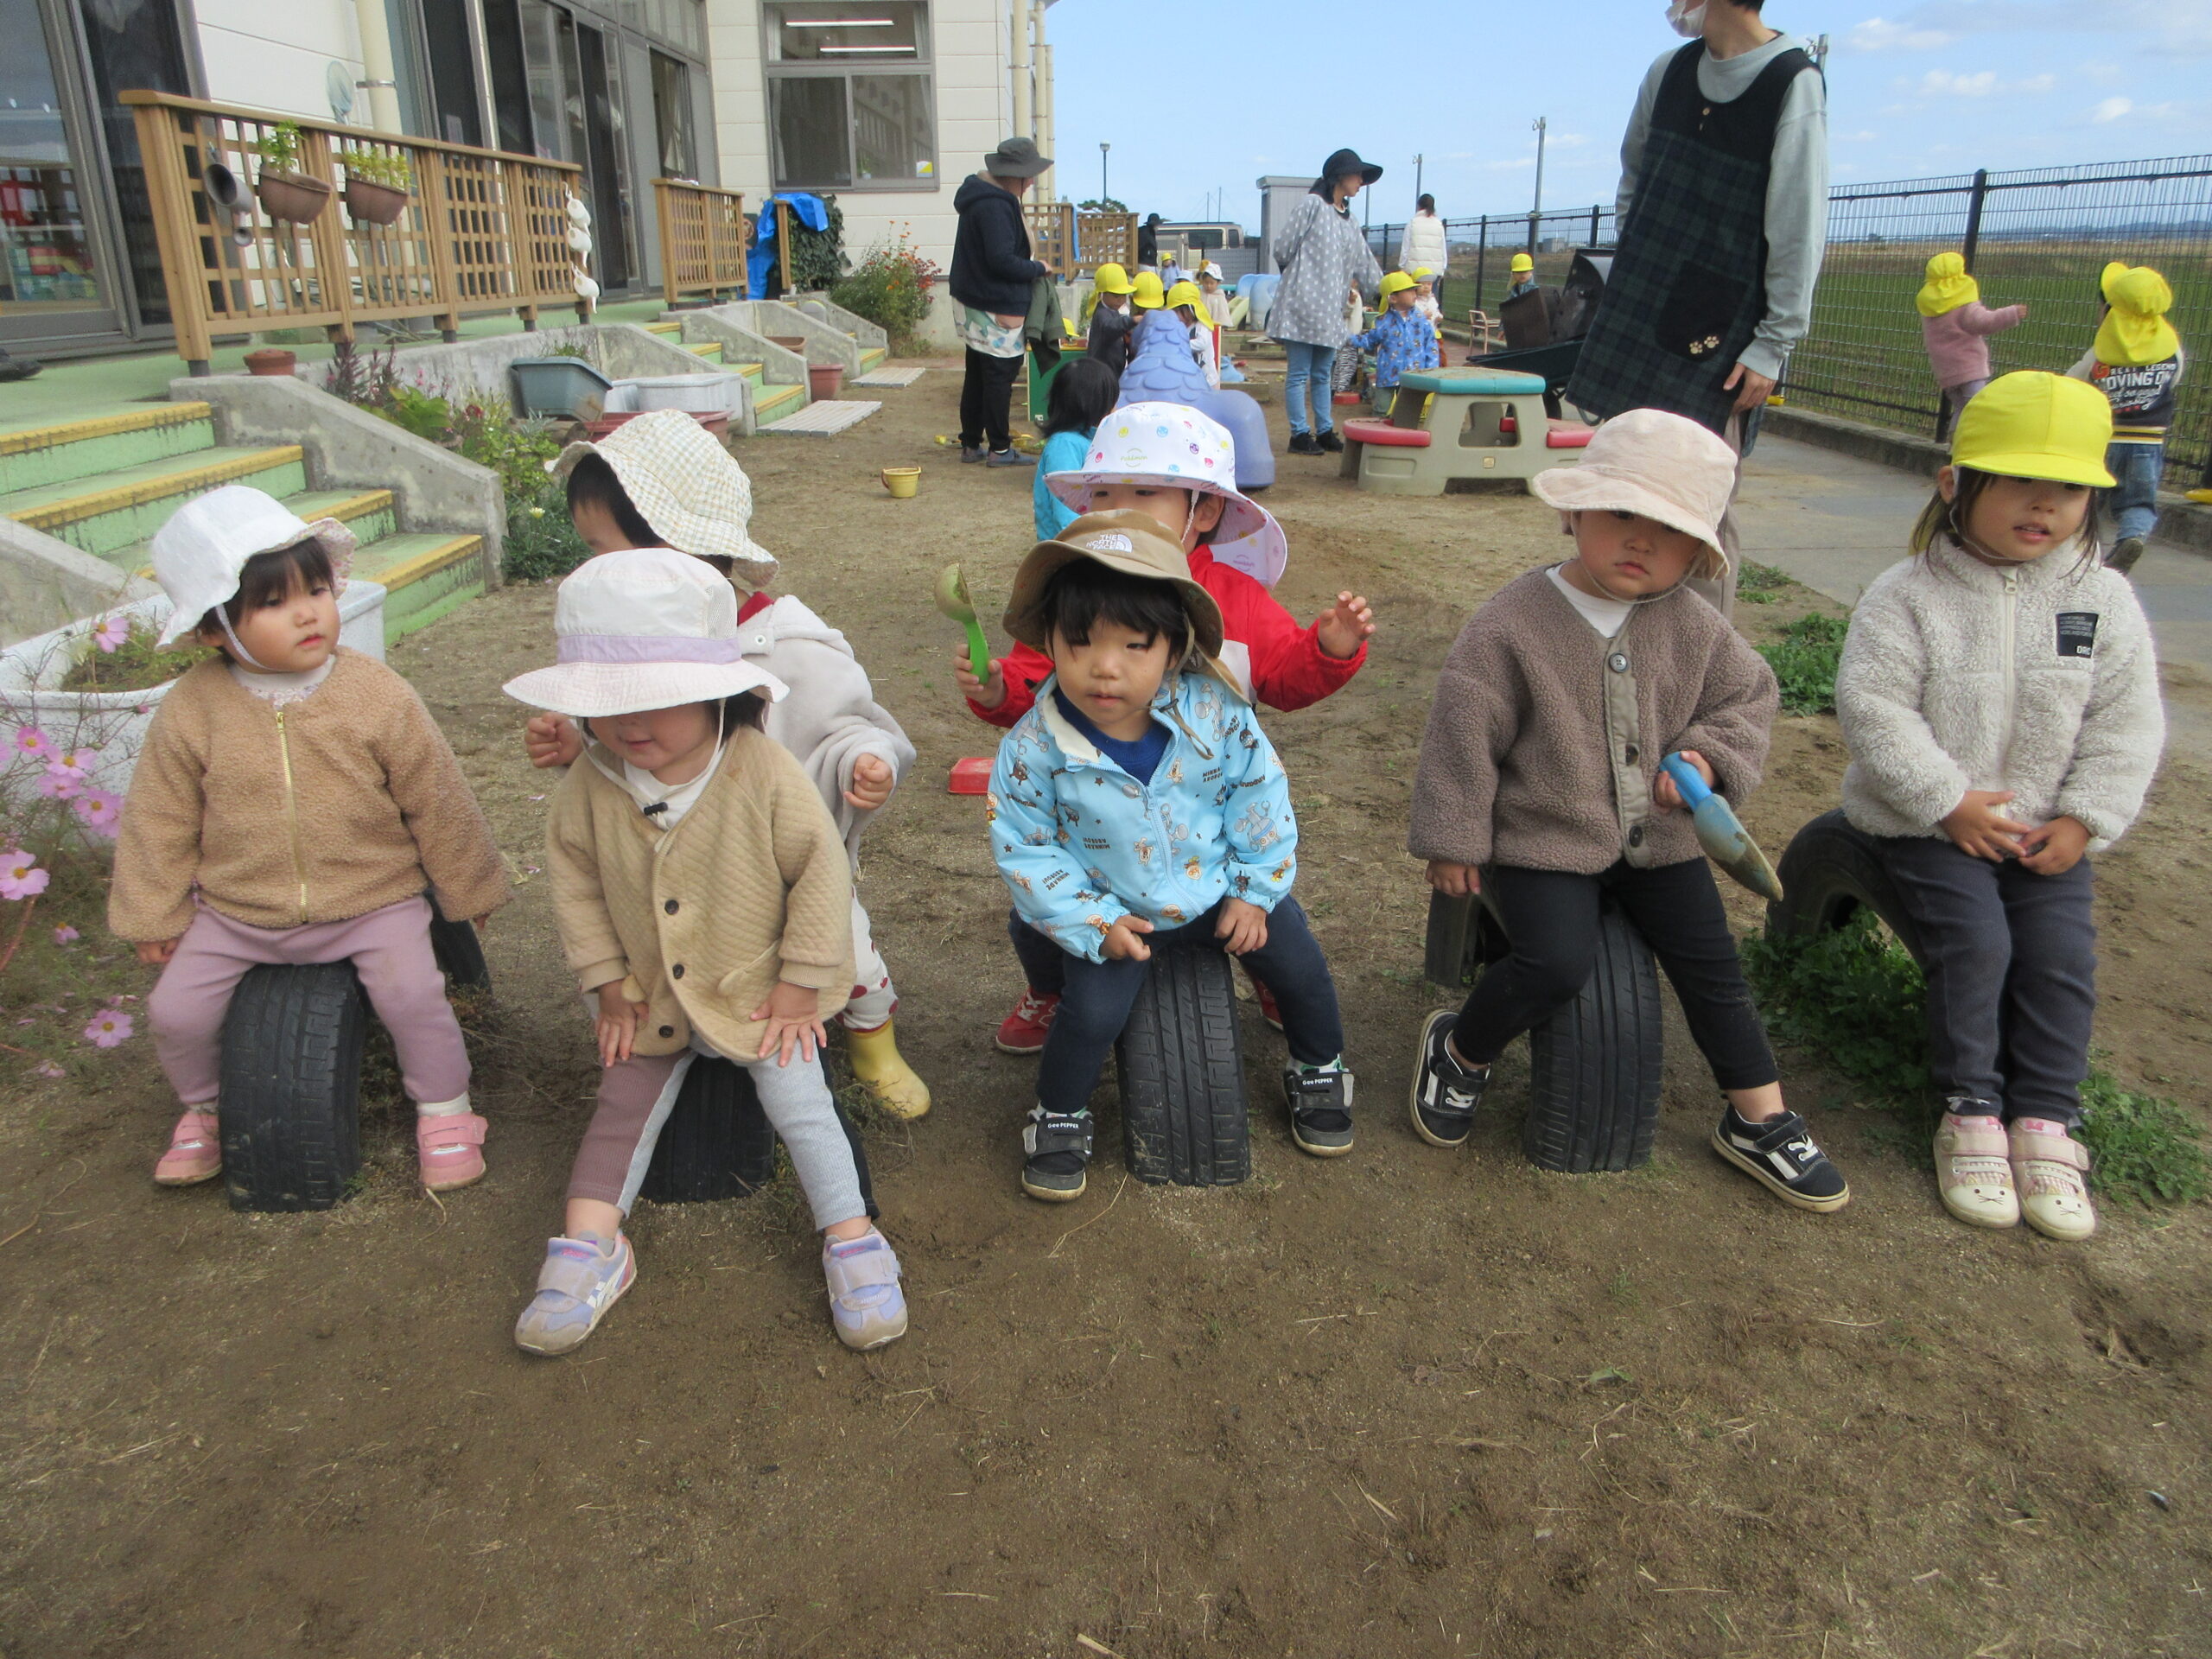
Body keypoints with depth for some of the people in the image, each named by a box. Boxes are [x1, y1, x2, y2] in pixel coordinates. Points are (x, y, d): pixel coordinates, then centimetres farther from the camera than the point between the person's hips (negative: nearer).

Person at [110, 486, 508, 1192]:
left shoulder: (379, 696, -14)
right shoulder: (189, 712, -10)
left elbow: (437, 803, -4)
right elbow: (159, 823, 2)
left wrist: (468, 889, 4)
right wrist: (154, 916, 7)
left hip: (372, 901, -2)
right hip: (235, 913, 3)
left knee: (412, 992, -20)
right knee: (175, 1009, -2)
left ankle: (444, 1107, 5)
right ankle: (205, 1106, 30)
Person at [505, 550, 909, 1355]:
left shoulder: (765, 773, -26)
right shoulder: (592, 783, -16)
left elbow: (821, 868, -18)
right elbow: (573, 874, -1)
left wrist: (800, 982, -14)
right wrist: (607, 980, 0)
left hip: (761, 990, -4)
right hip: (651, 997, 4)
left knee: (797, 1101, -8)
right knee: (624, 1101, 11)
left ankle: (854, 1244, 5)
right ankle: (589, 1246, 22)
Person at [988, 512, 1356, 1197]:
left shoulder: (1215, 712, -22)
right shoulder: (1034, 746, -24)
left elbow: (1262, 796, -7)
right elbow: (1025, 851, -15)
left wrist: (1254, 890, -6)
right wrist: (1094, 925, -20)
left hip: (1220, 885, 2)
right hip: (1114, 911, -2)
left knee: (1299, 965, 6)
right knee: (1094, 1011, -16)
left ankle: (1319, 1071, 38)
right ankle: (1058, 1118, 15)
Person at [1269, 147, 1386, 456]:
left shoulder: (1348, 219, 20)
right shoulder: (1312, 204, -4)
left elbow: (1364, 261, 26)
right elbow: (1283, 248, -6)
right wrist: (1300, 273, 9)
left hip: (1330, 308, 8)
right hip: (1304, 300, -8)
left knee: (1323, 374, 11)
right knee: (1299, 373, -4)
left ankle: (1325, 431, 16)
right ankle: (1300, 434, -2)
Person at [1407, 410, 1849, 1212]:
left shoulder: (1692, 626, -2)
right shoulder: (1515, 623, -16)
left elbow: (1748, 693, 12)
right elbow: (1464, 729, -13)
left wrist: (1711, 755, -9)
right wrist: (1452, 838, -11)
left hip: (1659, 838, 5)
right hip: (1542, 839, -5)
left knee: (1713, 970, 7)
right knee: (1556, 964, -22)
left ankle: (1760, 1121, 26)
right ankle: (1458, 1050, 8)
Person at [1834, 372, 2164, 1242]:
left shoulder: (2103, 600, 1)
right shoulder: (1906, 595, -11)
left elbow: (2125, 723, 2)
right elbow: (1873, 707, -17)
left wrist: (2084, 820, -8)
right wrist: (1947, 801, -19)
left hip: (2045, 829, 4)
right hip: (1926, 821, -3)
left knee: (2062, 951, -9)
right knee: (1973, 939, -18)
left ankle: (2046, 1120, 4)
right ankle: (1971, 1111, -2)